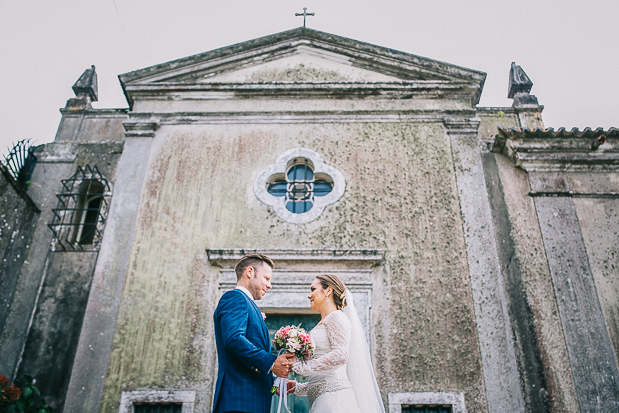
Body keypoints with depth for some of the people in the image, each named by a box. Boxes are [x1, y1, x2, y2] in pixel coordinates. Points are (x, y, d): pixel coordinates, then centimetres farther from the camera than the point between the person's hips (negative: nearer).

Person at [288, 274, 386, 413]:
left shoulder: (336, 317, -4)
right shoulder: (322, 324, 21)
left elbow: (340, 355, -20)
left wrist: (300, 366, -16)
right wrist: (298, 388, 19)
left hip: (333, 395, -8)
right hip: (322, 399, 8)